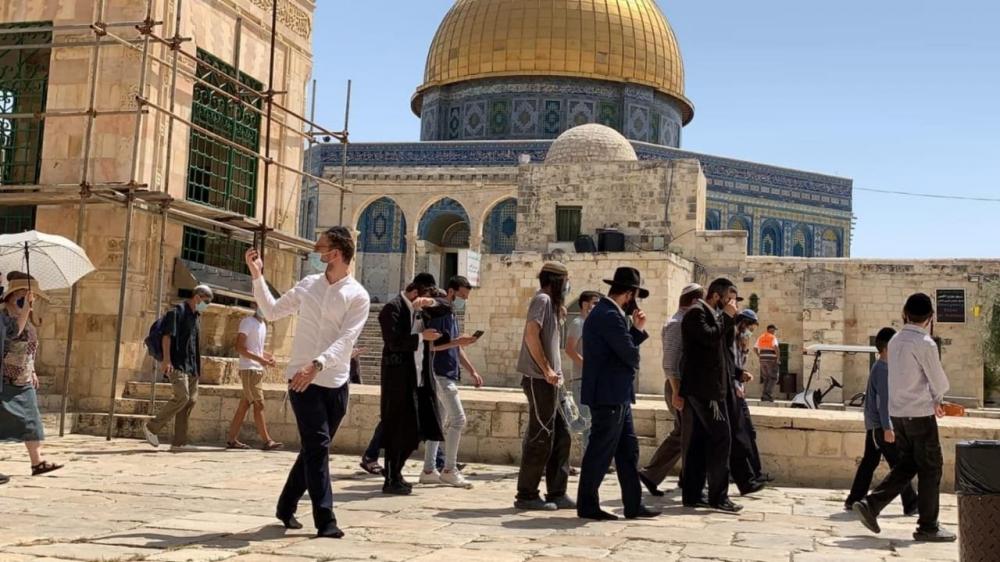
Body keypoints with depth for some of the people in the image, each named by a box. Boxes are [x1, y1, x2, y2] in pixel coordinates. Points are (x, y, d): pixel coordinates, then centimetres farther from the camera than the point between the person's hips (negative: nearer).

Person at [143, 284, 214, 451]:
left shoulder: (197, 316, 20)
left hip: (192, 367, 9)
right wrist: (166, 360, -21)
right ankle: (151, 427, -6)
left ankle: (179, 442, 6)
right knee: (182, 397, -20)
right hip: (177, 364, -9)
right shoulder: (177, 312, -6)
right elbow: (167, 336, -12)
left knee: (191, 400, 3)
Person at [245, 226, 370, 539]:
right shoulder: (308, 285, 7)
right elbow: (271, 312, 18)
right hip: (301, 378, 0)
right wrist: (257, 277, 11)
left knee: (313, 448, 10)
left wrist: (318, 365, -30)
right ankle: (325, 521, -7)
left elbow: (345, 339, -16)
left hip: (335, 384, 0)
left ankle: (286, 507, 29)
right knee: (318, 446, -9)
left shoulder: (358, 296, -4)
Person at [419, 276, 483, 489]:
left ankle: (429, 470, 13)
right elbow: (431, 345, -17)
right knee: (458, 418, -11)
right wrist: (457, 341, -22)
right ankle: (449, 470, -4)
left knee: (440, 423, 9)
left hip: (447, 374, 10)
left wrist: (472, 371, 19)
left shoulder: (451, 314, 18)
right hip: (440, 373, -10)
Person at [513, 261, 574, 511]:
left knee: (561, 435, 11)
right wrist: (547, 370, -21)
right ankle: (526, 495, 2)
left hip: (547, 381, 10)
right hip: (539, 380, -10)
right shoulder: (542, 299, -9)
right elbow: (531, 335, -21)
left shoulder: (550, 302, 20)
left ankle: (557, 493, 16)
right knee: (540, 438, -5)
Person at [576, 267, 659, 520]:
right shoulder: (609, 316, -18)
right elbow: (631, 355, -20)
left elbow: (625, 347, 17)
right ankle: (587, 506, 10)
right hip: (608, 396, -11)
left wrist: (637, 329, 8)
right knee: (600, 452, -1)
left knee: (628, 450, 13)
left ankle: (634, 505, 19)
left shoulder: (608, 313, 15)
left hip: (617, 396, 11)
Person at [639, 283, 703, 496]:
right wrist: (677, 391, -23)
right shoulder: (677, 323, -13)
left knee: (679, 435, 13)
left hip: (685, 386, 10)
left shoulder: (686, 322, 18)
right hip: (680, 386, -10)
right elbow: (670, 361, -20)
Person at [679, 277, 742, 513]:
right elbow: (710, 337, -24)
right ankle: (718, 496, -7)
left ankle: (692, 494, 12)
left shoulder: (711, 314, 21)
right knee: (720, 437, -10)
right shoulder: (697, 312, -9)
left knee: (698, 440, 9)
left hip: (703, 388, 10)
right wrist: (727, 317, -15)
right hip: (704, 388, -10)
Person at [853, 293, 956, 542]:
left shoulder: (895, 341, 7)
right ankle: (928, 527, 10)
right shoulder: (925, 344, -15)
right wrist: (937, 399, 14)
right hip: (920, 413, -7)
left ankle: (870, 504, 6)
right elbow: (939, 381, -8)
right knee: (930, 469, 4)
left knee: (906, 465, 16)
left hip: (897, 412, 7)